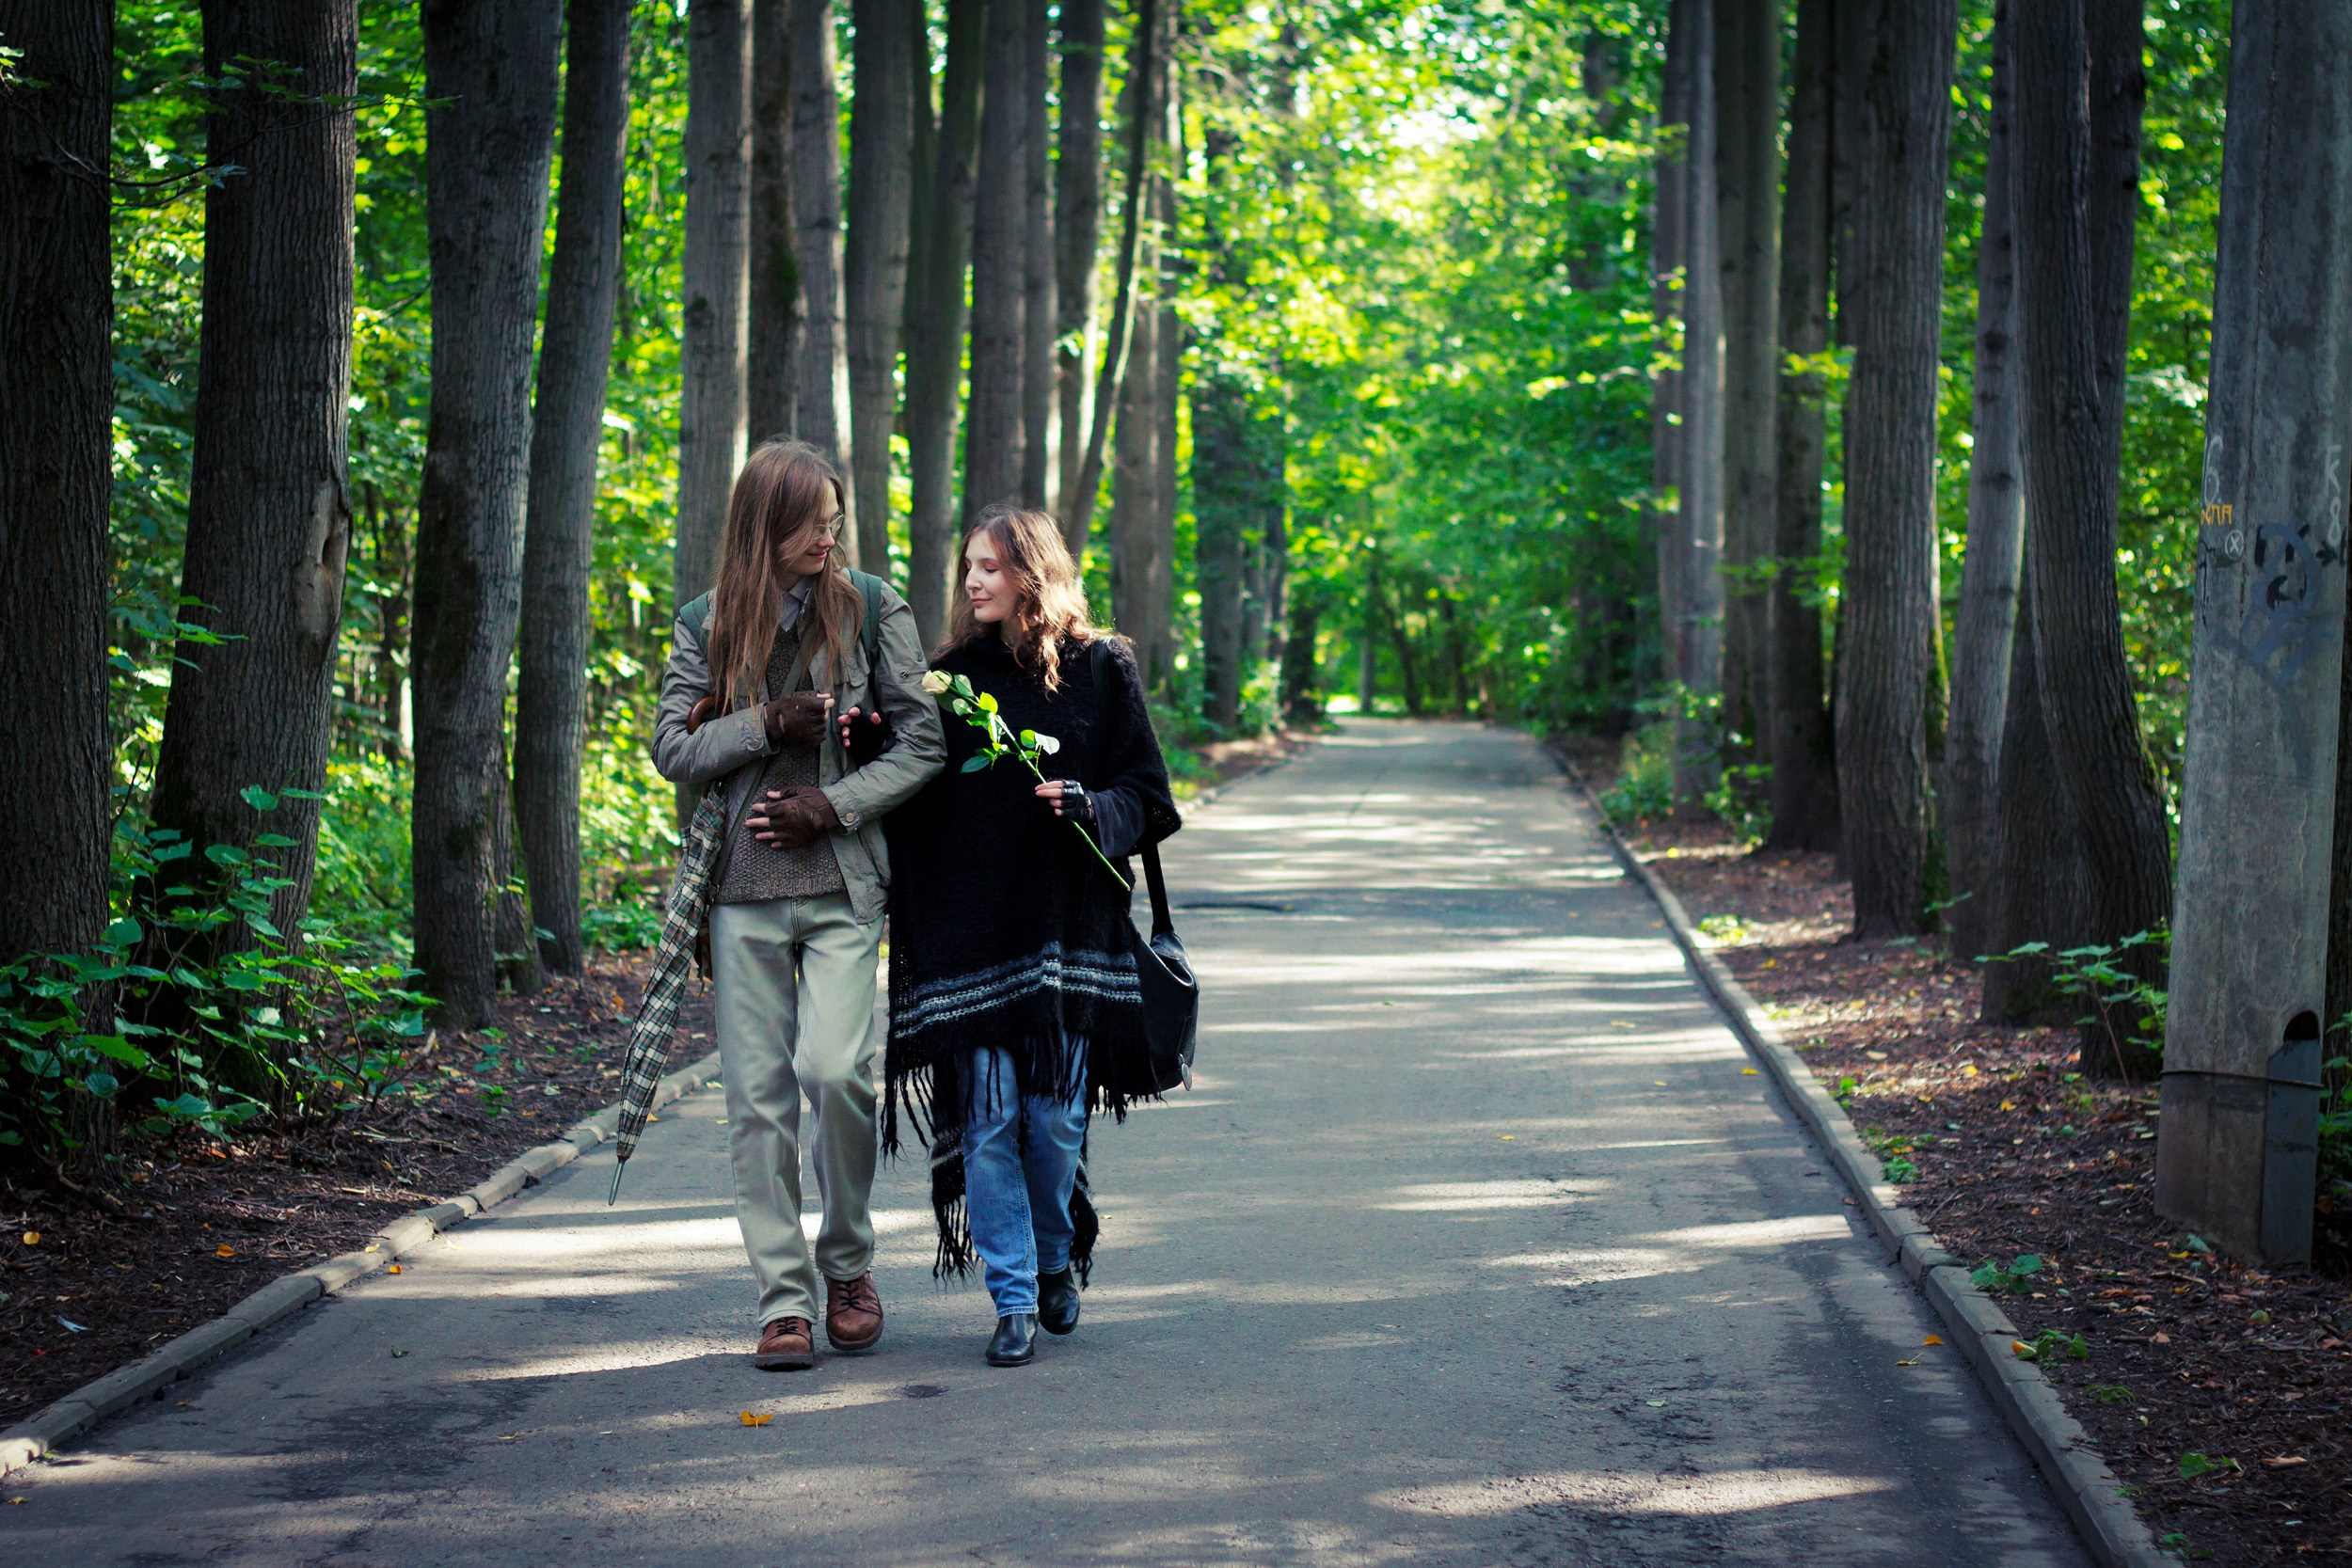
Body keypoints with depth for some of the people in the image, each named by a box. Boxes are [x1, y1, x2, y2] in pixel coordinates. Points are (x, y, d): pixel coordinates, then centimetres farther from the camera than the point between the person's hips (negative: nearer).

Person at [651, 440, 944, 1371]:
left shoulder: (871, 609, 4)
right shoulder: (705, 624, 9)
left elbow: (922, 742, 3)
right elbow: (672, 749, 4)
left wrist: (833, 805, -8)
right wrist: (768, 725, -9)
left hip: (840, 884, -2)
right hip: (740, 891, 2)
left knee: (835, 1069, -17)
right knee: (758, 1095, 0)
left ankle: (848, 1265, 6)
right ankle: (785, 1301, 6)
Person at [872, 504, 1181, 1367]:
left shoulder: (1099, 671, 4)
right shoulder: (949, 675, 9)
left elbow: (1148, 798, 3)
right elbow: (913, 800, 11)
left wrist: (1089, 808, -16)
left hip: (1067, 930, -1)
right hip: (970, 933, 1)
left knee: (1055, 1117, 2)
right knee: (988, 1117, -3)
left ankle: (1056, 1261, 27)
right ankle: (1014, 1297, 4)